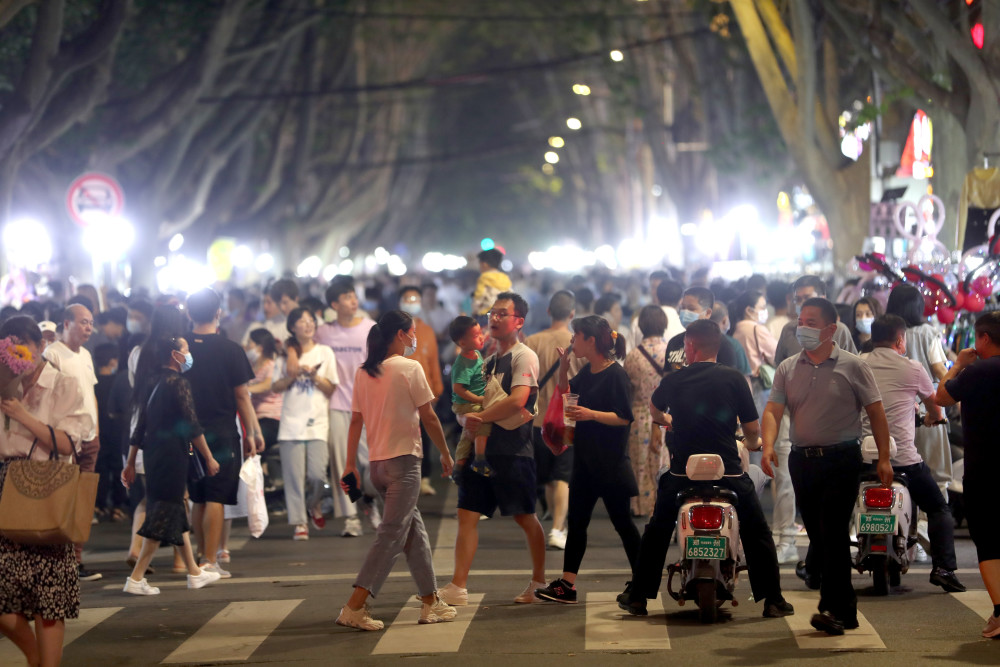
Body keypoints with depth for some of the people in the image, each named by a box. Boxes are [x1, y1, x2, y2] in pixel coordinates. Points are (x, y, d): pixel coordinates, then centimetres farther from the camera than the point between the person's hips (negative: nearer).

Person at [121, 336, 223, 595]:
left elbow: (140, 427, 14)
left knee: (178, 510, 16)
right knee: (165, 517, -6)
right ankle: (136, 578, -9)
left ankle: (194, 573, 25)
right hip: (173, 455, -9)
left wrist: (131, 463, 17)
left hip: (154, 454, 9)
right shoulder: (178, 383, -11)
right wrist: (209, 458, -6)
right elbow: (192, 426, -13)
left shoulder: (152, 384, 12)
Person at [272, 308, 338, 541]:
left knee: (317, 473, -10)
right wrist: (292, 375, -9)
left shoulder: (324, 352, 8)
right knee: (294, 474, -5)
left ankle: (314, 505, 21)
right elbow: (276, 388, 8)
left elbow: (331, 389, 6)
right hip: (291, 421, 0)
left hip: (317, 421, 0)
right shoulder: (287, 353, 8)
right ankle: (300, 522, 2)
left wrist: (313, 375, -9)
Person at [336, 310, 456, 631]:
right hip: (404, 459, -7)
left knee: (414, 531, 16)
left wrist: (350, 465, 13)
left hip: (376, 461, 7)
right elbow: (428, 417, -6)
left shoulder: (363, 373, 8)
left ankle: (431, 603, 21)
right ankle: (354, 607, -15)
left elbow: (355, 421, 9)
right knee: (391, 536, -7)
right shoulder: (409, 368, -9)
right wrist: (445, 454, 5)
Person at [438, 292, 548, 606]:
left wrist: (480, 417, -13)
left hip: (512, 450, -8)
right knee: (467, 515, 0)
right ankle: (458, 587, -2)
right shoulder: (489, 361, 18)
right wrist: (468, 418, 4)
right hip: (482, 448, 8)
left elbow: (517, 401, -21)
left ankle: (539, 582, 17)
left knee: (525, 517, 4)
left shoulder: (524, 357, -7)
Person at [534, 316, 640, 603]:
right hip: (586, 458, 9)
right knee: (577, 520, 6)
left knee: (622, 522, -1)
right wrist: (564, 364, 11)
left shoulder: (616, 374, -15)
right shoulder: (586, 372, 10)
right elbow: (565, 393, 25)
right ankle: (566, 585, 7)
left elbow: (624, 418, -18)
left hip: (611, 461, -8)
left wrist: (591, 414, -28)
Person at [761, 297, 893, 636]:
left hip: (841, 459, -4)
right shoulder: (787, 368, 9)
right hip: (802, 460, 5)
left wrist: (883, 458, -5)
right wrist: (768, 447, -19)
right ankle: (846, 609, 20)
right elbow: (773, 410, 0)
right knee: (817, 537, 8)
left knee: (833, 532, -13)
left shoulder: (852, 367, 0)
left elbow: (876, 413, 1)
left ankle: (834, 608, -12)